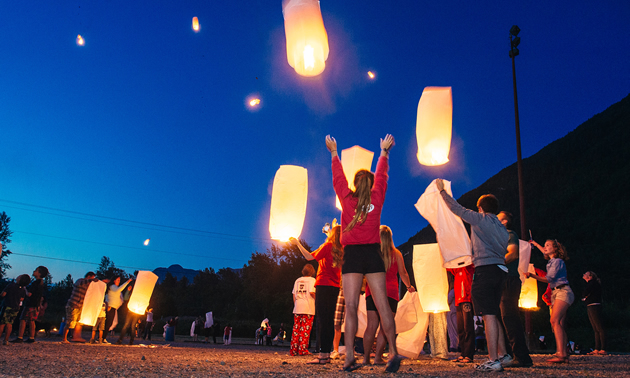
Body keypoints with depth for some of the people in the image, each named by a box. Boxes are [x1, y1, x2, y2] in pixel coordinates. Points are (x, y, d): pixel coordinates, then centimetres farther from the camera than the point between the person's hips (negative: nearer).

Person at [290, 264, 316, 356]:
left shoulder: (297, 280, 15)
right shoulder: (312, 280, -1)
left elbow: (294, 294, 12)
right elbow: (312, 292, -13)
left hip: (297, 307, 5)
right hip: (308, 307, -5)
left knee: (296, 328, 6)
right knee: (306, 329, -2)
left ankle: (293, 350, 5)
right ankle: (302, 349, -6)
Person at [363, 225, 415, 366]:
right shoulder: (396, 253, 2)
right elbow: (403, 273, 4)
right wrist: (409, 286, 20)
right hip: (390, 292, -1)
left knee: (371, 325, 3)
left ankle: (366, 358, 2)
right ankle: (378, 357, -2)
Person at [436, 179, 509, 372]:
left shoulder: (480, 219, -1)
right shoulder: (502, 228, 21)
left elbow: (456, 208, 5)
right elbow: (502, 250, 22)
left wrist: (442, 190, 16)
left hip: (485, 269, -8)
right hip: (500, 270, 9)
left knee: (489, 316, -11)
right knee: (494, 316, 14)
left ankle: (493, 360, -13)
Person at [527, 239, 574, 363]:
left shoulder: (558, 261, -6)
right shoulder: (552, 261, 18)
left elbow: (549, 279, -12)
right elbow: (544, 251, 41)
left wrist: (532, 275, -18)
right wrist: (534, 243, 52)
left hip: (563, 291, -9)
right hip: (556, 293, 9)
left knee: (555, 320, -22)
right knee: (560, 324, 1)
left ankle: (561, 354, -31)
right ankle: (564, 355, -4)